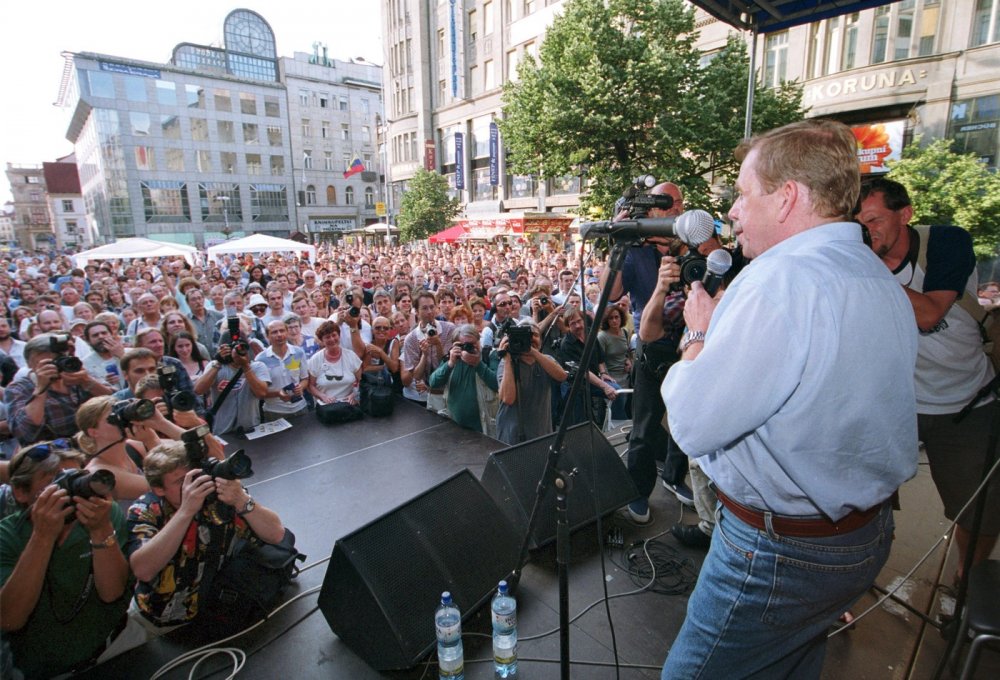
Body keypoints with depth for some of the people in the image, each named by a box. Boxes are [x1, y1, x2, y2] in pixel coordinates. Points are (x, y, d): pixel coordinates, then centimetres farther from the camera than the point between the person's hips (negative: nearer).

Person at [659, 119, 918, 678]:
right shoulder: (884, 280, 5)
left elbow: (693, 426, -25)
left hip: (779, 553, -9)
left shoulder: (782, 282, -26)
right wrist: (724, 330, 9)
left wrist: (700, 333, -10)